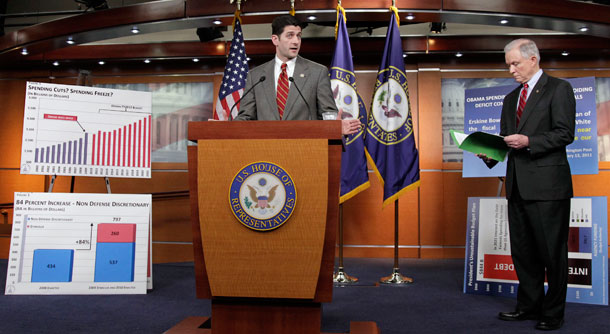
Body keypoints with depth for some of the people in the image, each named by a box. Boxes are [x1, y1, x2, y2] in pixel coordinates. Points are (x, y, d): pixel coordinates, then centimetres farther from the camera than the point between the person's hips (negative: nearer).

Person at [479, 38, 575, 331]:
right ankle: (529, 305, 27)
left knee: (552, 251, 2)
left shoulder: (558, 89, -2)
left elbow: (564, 134, -11)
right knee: (522, 251, 13)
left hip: (547, 184, -7)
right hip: (518, 185, 7)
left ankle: (553, 313, 15)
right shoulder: (511, 98, 18)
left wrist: (528, 141, -21)